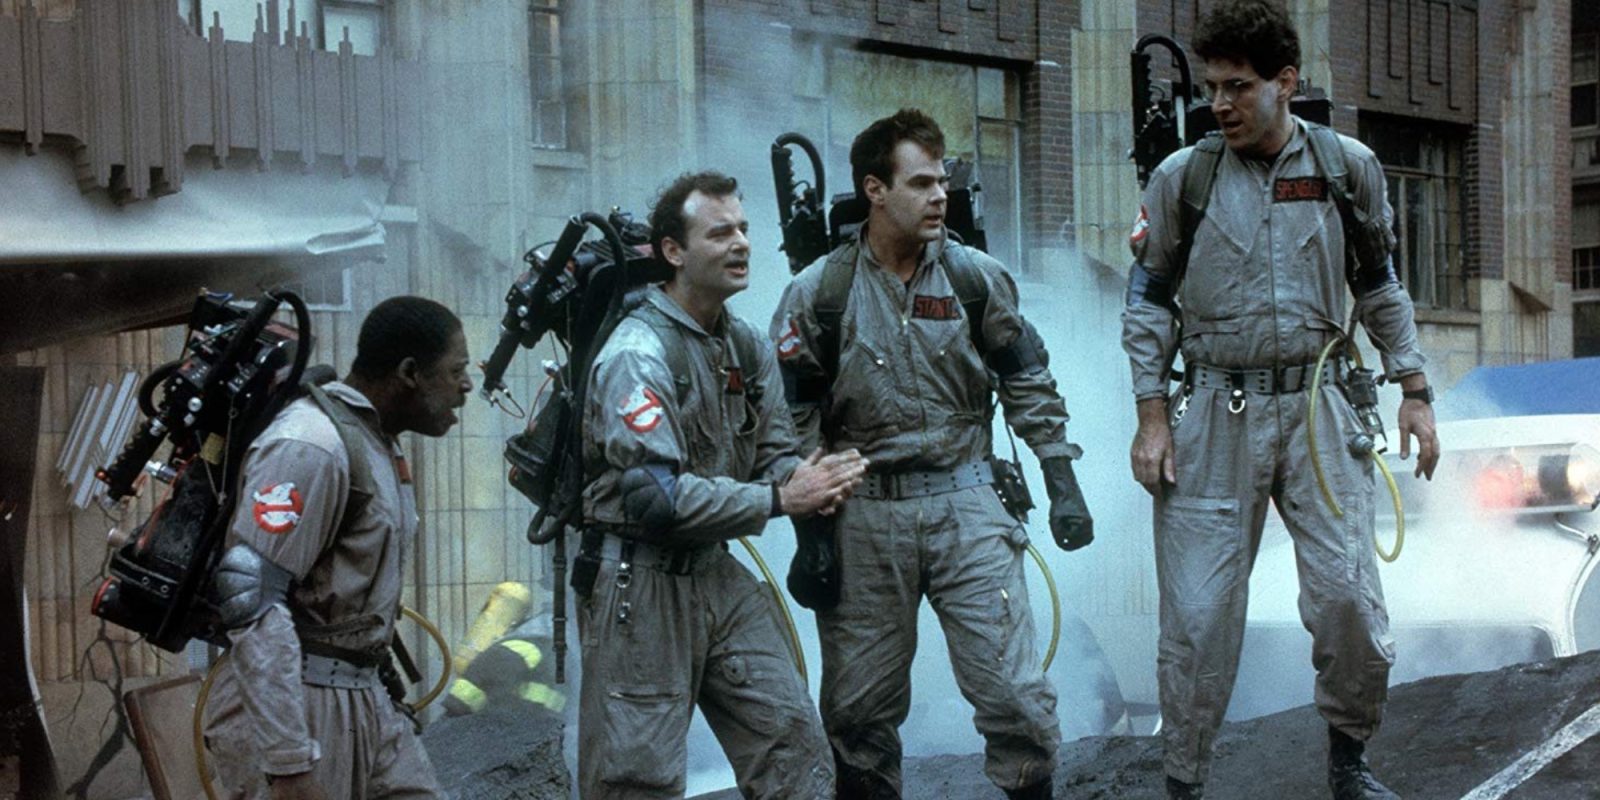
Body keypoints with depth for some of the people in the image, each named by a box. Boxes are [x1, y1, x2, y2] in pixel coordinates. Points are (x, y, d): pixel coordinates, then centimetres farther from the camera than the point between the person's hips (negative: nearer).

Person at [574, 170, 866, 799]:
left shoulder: (745, 345, 9)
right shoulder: (639, 353, -17)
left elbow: (773, 452, 12)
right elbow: (658, 498, -24)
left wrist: (812, 484, -13)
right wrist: (779, 500, -18)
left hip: (717, 574, 8)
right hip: (641, 582, -8)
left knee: (793, 739, 3)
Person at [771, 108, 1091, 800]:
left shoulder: (975, 277, 2)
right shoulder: (819, 294, -3)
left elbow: (1028, 383, 12)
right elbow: (794, 423, 1)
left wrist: (1063, 485, 7)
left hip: (966, 507, 1)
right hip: (864, 517, 0)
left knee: (1014, 694, -5)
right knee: (859, 711, 7)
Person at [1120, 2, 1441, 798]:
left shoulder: (1347, 166, 2)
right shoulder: (1182, 177, 0)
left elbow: (1380, 288, 13)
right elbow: (1148, 302, 6)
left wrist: (1414, 392, 9)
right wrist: (1151, 419, 1)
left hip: (1316, 405, 1)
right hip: (1215, 411, -1)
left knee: (1348, 594, -6)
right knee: (1196, 611, -3)